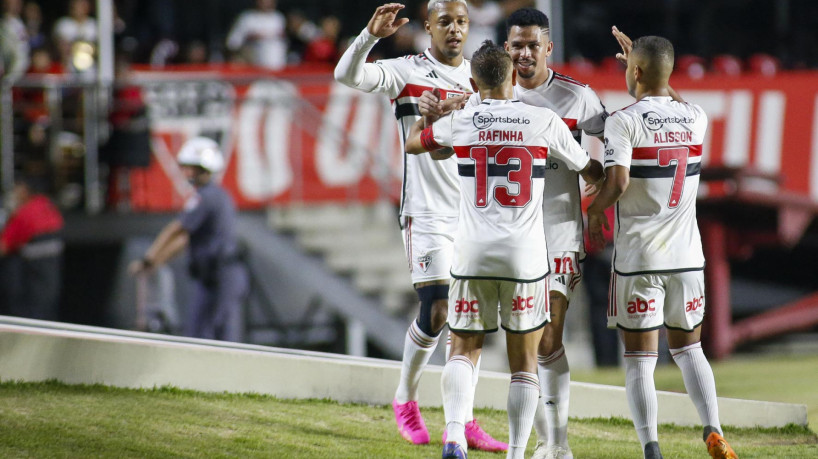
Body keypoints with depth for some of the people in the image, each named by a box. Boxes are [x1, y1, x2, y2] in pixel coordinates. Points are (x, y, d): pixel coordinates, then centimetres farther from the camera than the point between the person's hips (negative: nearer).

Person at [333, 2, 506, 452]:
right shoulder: (407, 72, -2)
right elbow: (347, 75, -17)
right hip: (428, 211, -5)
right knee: (436, 311, -11)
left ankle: (464, 421, 9)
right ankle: (405, 399, 13)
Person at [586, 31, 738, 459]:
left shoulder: (624, 121, -11)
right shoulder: (695, 117, 5)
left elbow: (616, 183, -20)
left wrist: (594, 213, -1)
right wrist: (639, 59, 34)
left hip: (638, 258, -4)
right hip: (686, 256, 4)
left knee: (639, 359, 1)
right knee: (688, 348, 18)